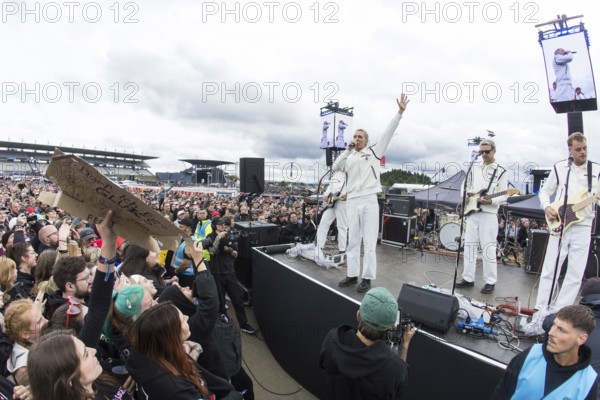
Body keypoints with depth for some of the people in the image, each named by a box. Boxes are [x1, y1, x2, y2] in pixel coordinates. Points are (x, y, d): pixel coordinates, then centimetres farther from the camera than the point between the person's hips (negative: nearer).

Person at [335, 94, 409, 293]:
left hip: (369, 201, -3)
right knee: (353, 241, 9)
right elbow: (335, 168, -1)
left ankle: (367, 278, 6)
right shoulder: (348, 157, 14)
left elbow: (388, 133, 2)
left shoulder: (373, 151, 7)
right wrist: (347, 150, -4)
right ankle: (352, 275, 18)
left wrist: (400, 112, -3)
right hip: (352, 201, 4)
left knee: (369, 241, 0)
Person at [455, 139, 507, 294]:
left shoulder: (500, 171, 2)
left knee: (488, 247, -4)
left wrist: (491, 201, -20)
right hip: (472, 213, 5)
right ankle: (468, 278, 14)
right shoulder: (474, 169, 15)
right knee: (469, 245, 6)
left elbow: (504, 195, -4)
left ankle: (490, 281, 6)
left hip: (489, 214, -5)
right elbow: (466, 186, 23)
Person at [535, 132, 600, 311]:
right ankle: (541, 310, 10)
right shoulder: (559, 167, 7)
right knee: (549, 269, 1)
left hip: (583, 226, 1)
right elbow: (545, 191, 12)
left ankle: (560, 313, 11)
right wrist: (547, 207, -6)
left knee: (575, 274, 2)